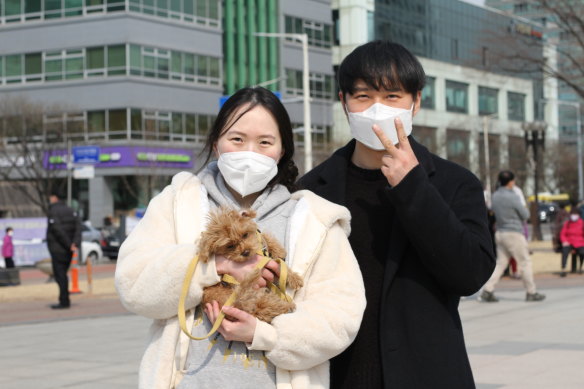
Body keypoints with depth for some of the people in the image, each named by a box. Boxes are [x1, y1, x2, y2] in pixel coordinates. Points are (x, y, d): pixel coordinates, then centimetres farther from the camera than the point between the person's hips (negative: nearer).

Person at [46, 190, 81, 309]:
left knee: (59, 274, -5)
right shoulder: (70, 210, 12)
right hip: (67, 250, 7)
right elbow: (78, 226, 1)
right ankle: (64, 300, 15)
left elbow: (58, 230, -20)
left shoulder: (53, 211, -10)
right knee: (62, 274, 14)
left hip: (57, 248, -7)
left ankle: (64, 301, -9)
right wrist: (76, 243, -9)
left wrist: (69, 244, -16)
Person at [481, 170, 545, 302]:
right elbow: (525, 215, -6)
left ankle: (488, 291, -2)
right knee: (525, 262, 4)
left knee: (500, 263, 8)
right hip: (514, 233, -7)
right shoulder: (512, 197, -16)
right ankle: (531, 293, 10)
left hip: (500, 233, 7)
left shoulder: (495, 196, 5)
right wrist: (525, 209, 15)